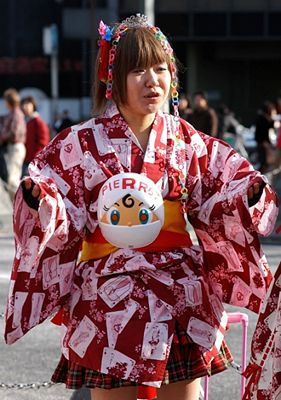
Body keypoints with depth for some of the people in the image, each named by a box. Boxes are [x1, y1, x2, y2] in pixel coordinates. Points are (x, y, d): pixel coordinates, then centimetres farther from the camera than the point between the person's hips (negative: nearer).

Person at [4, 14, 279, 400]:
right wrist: (40, 202, -27)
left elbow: (213, 208, 8)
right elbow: (63, 222, -6)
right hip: (109, 293, -3)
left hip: (180, 294, 3)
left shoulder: (186, 141, 4)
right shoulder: (82, 143, -6)